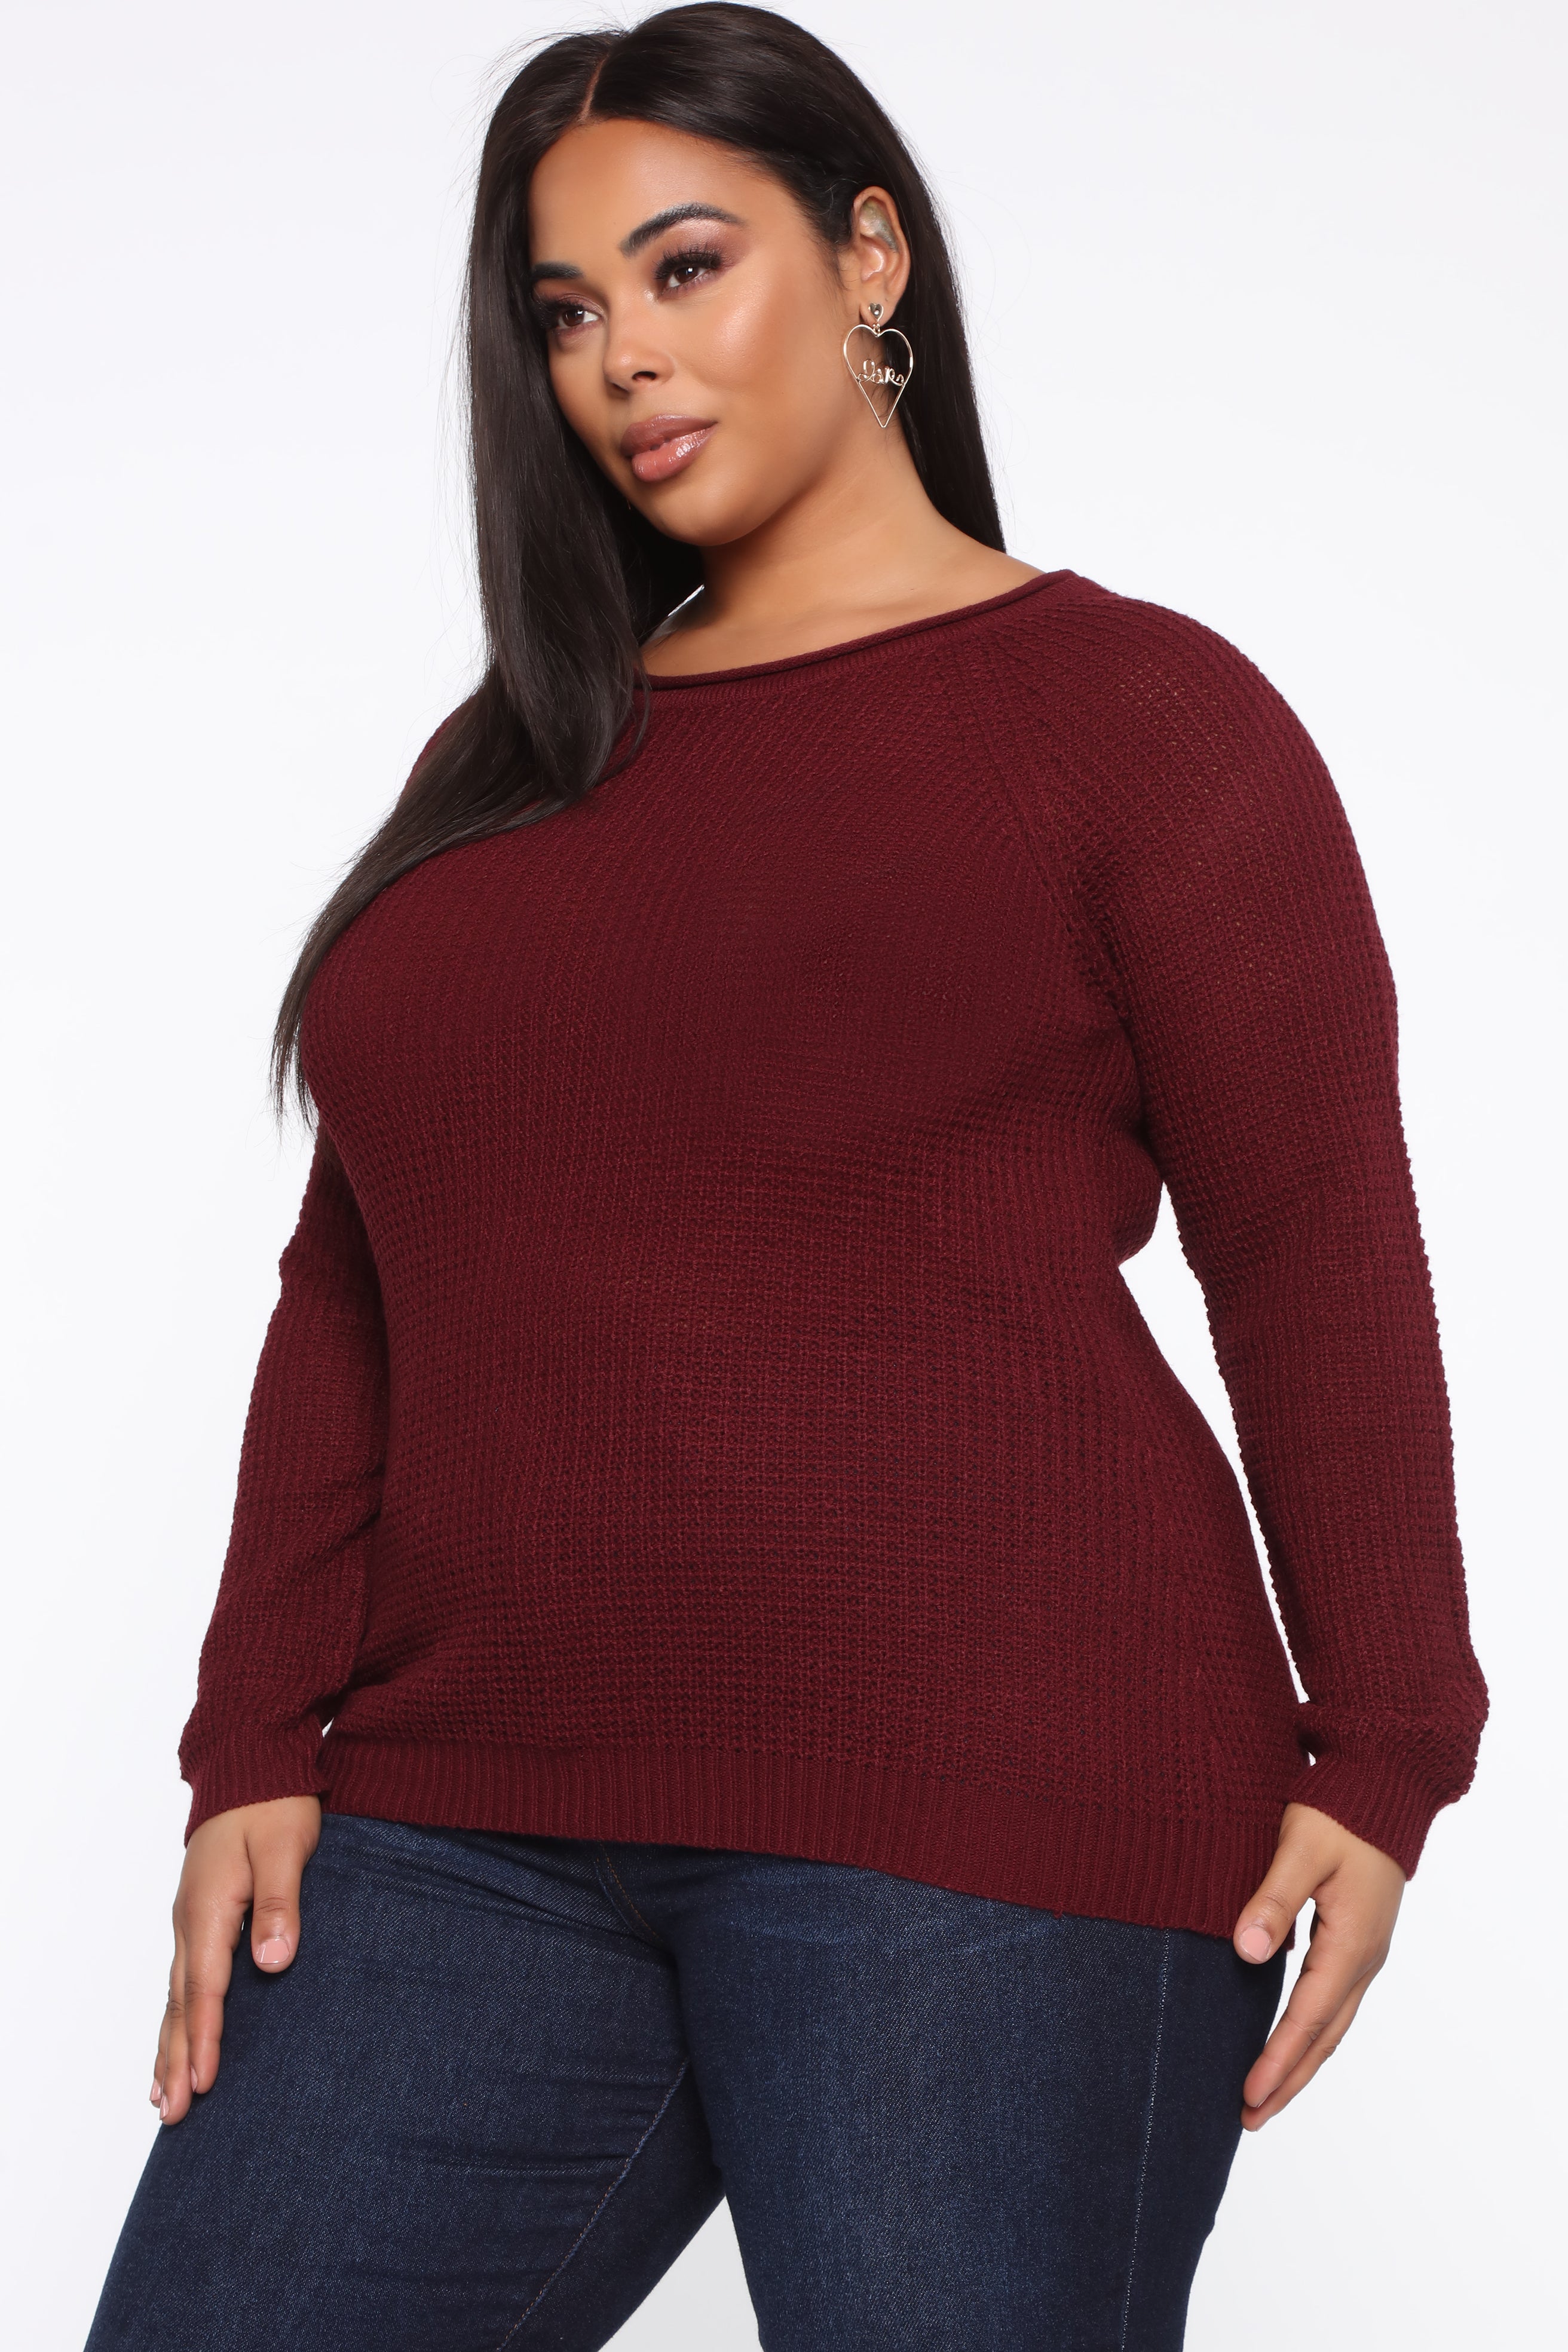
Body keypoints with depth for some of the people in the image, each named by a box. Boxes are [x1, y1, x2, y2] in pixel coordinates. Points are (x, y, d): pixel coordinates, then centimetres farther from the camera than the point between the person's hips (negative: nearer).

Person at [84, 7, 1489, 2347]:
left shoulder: (1132, 712, 3)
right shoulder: (507, 767, 18)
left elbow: (1319, 1257, -2)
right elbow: (357, 1292, 15)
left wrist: (1380, 1756, -6)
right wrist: (260, 1747, 8)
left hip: (978, 1812, -5)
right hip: (472, 1839, 5)